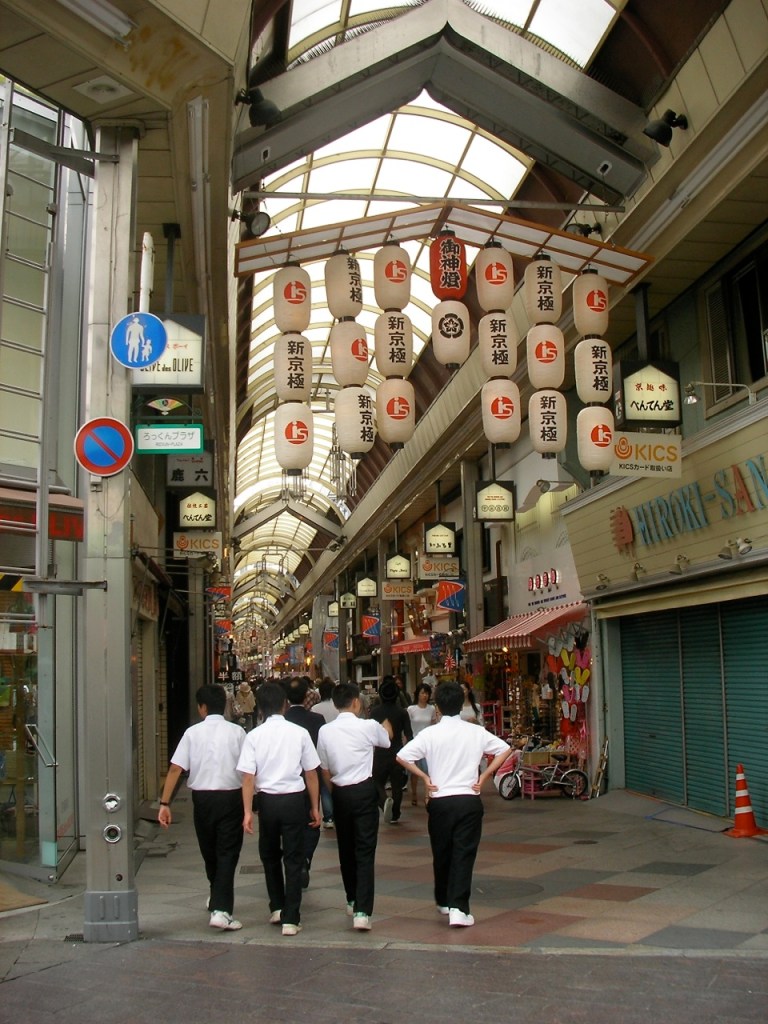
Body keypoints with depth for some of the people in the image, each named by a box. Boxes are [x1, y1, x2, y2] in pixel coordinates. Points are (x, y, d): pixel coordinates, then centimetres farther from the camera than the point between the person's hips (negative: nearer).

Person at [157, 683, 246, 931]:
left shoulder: (193, 732, -1)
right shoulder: (237, 732, -3)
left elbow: (175, 769, -6)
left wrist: (165, 803, -3)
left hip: (202, 798, 2)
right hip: (231, 797, -2)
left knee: (209, 852, 20)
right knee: (227, 854, 1)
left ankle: (216, 898, 41)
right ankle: (221, 910, -11)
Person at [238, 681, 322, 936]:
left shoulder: (254, 736, -5)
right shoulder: (299, 733, -5)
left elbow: (248, 777, -8)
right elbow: (311, 773, 0)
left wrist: (248, 811, -4)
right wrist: (315, 807, 9)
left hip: (267, 800, 1)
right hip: (294, 799, -1)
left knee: (270, 856, 21)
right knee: (293, 859, 6)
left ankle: (277, 908, 27)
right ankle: (290, 918, 6)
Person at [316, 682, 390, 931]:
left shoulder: (325, 731, -2)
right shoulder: (369, 726, -8)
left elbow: (325, 770, 6)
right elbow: (387, 741, 15)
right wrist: (384, 726, 36)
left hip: (340, 792, 3)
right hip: (364, 790, -3)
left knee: (346, 849, 18)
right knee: (365, 851, -3)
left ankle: (352, 901, 34)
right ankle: (362, 911, -12)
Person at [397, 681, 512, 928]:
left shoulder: (430, 733, -5)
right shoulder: (476, 732, -1)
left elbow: (402, 757, -11)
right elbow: (504, 750, 4)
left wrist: (424, 777, -1)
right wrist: (484, 776, 5)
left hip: (440, 801, 0)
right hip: (469, 799, 0)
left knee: (441, 854, 16)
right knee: (464, 855, 0)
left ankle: (444, 901, 33)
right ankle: (458, 909, -11)